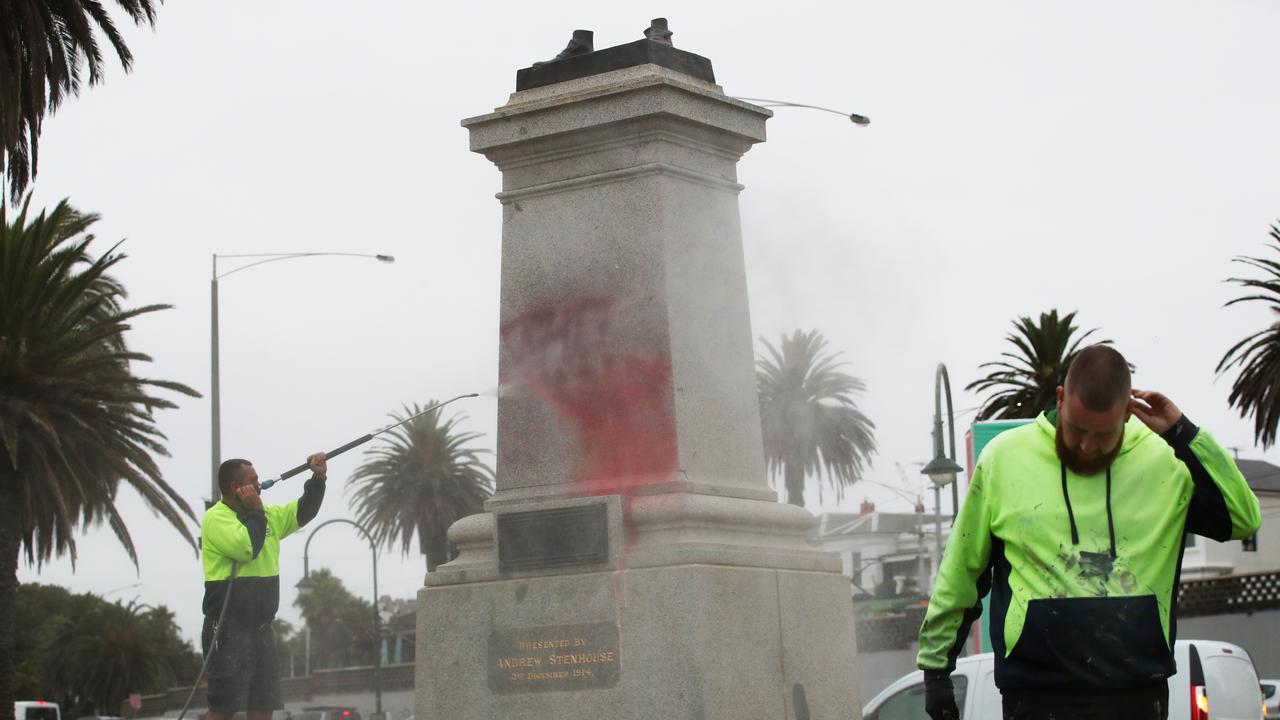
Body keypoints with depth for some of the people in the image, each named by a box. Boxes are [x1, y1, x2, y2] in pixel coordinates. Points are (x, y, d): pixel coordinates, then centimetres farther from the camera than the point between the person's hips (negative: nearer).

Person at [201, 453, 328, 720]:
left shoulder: (267, 516, 15)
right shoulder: (216, 517, -9)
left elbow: (302, 512, 22)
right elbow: (246, 547, -24)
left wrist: (318, 478, 6)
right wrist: (255, 511, -9)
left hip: (261, 628, 8)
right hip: (229, 628, -8)